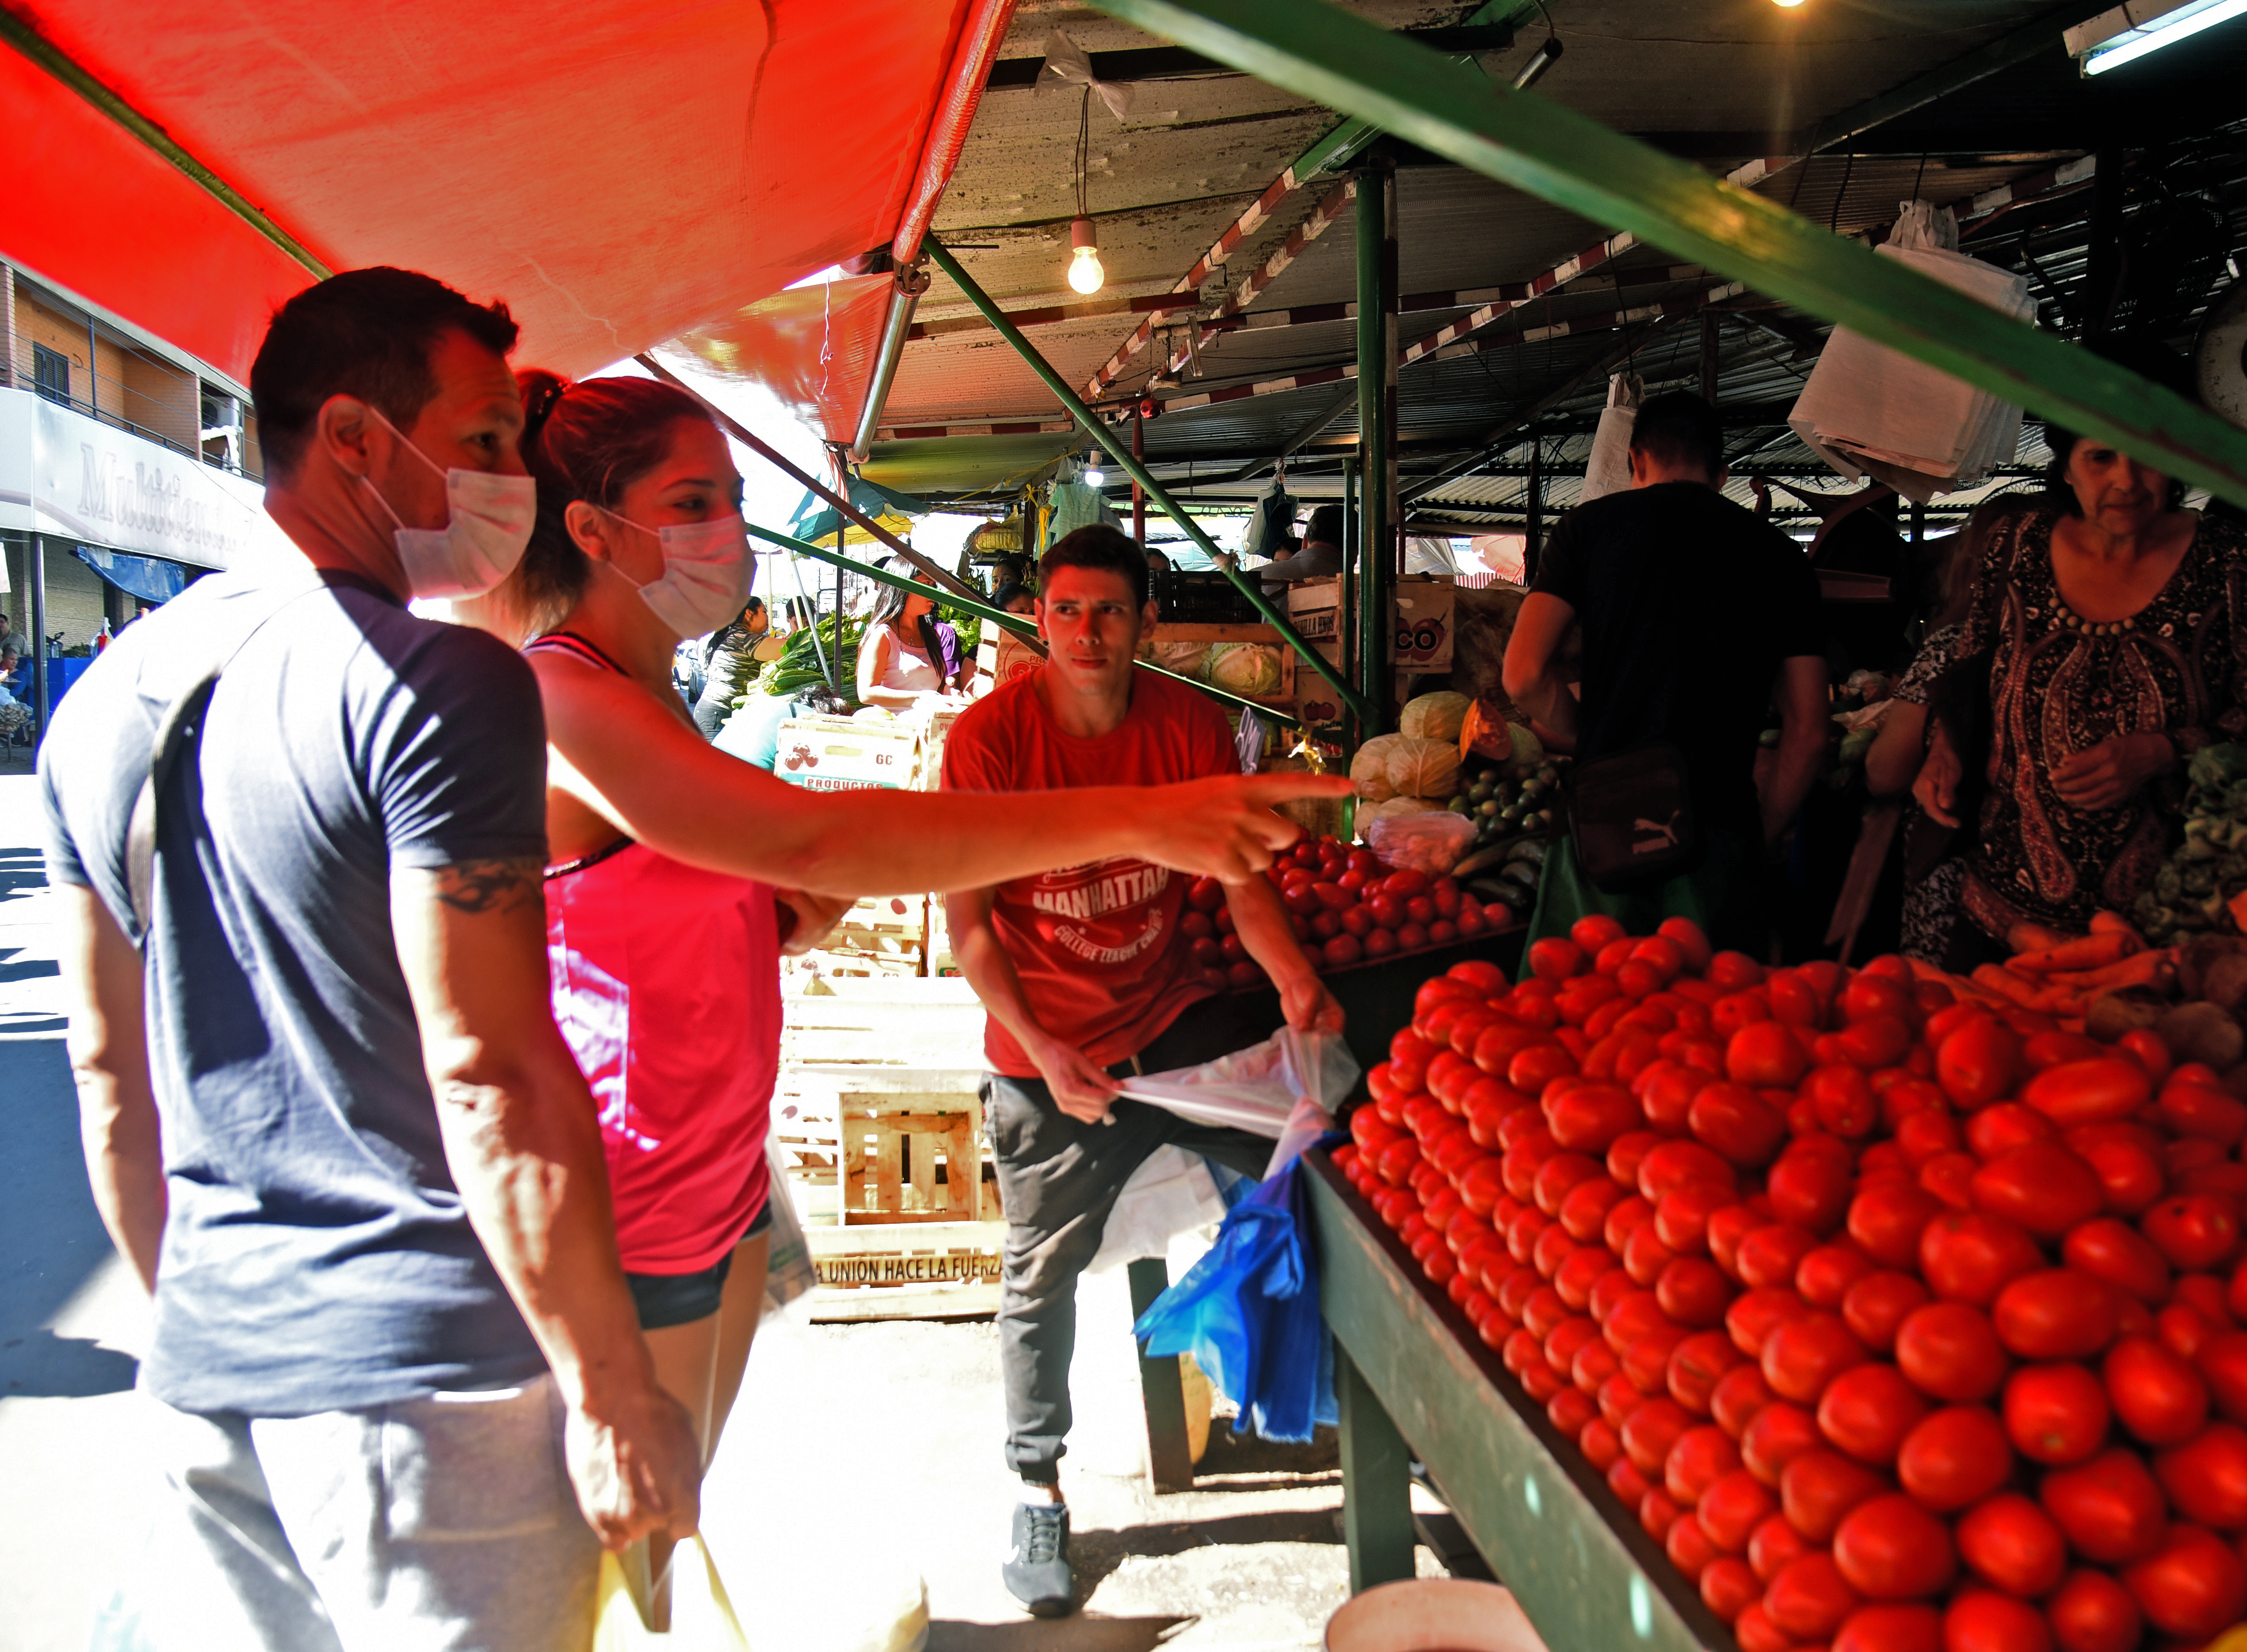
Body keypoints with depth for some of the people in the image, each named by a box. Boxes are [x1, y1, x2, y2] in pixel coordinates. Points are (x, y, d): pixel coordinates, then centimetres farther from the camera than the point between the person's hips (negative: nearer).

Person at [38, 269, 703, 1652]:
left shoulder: (110, 699, 8)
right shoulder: (438, 683, -16)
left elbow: (108, 1073, 14)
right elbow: (492, 1076, -20)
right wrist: (614, 1392, -13)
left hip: (206, 1379, 7)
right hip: (433, 1380, -7)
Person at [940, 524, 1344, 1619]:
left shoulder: (1190, 725, -6)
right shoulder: (989, 736, -16)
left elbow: (1238, 872, -2)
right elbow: (969, 921, -13)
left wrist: (1293, 980, -18)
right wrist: (1040, 1051, -21)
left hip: (1174, 1016, 3)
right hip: (1048, 1051, -3)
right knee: (1042, 1280, 10)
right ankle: (1037, 1488, 32)